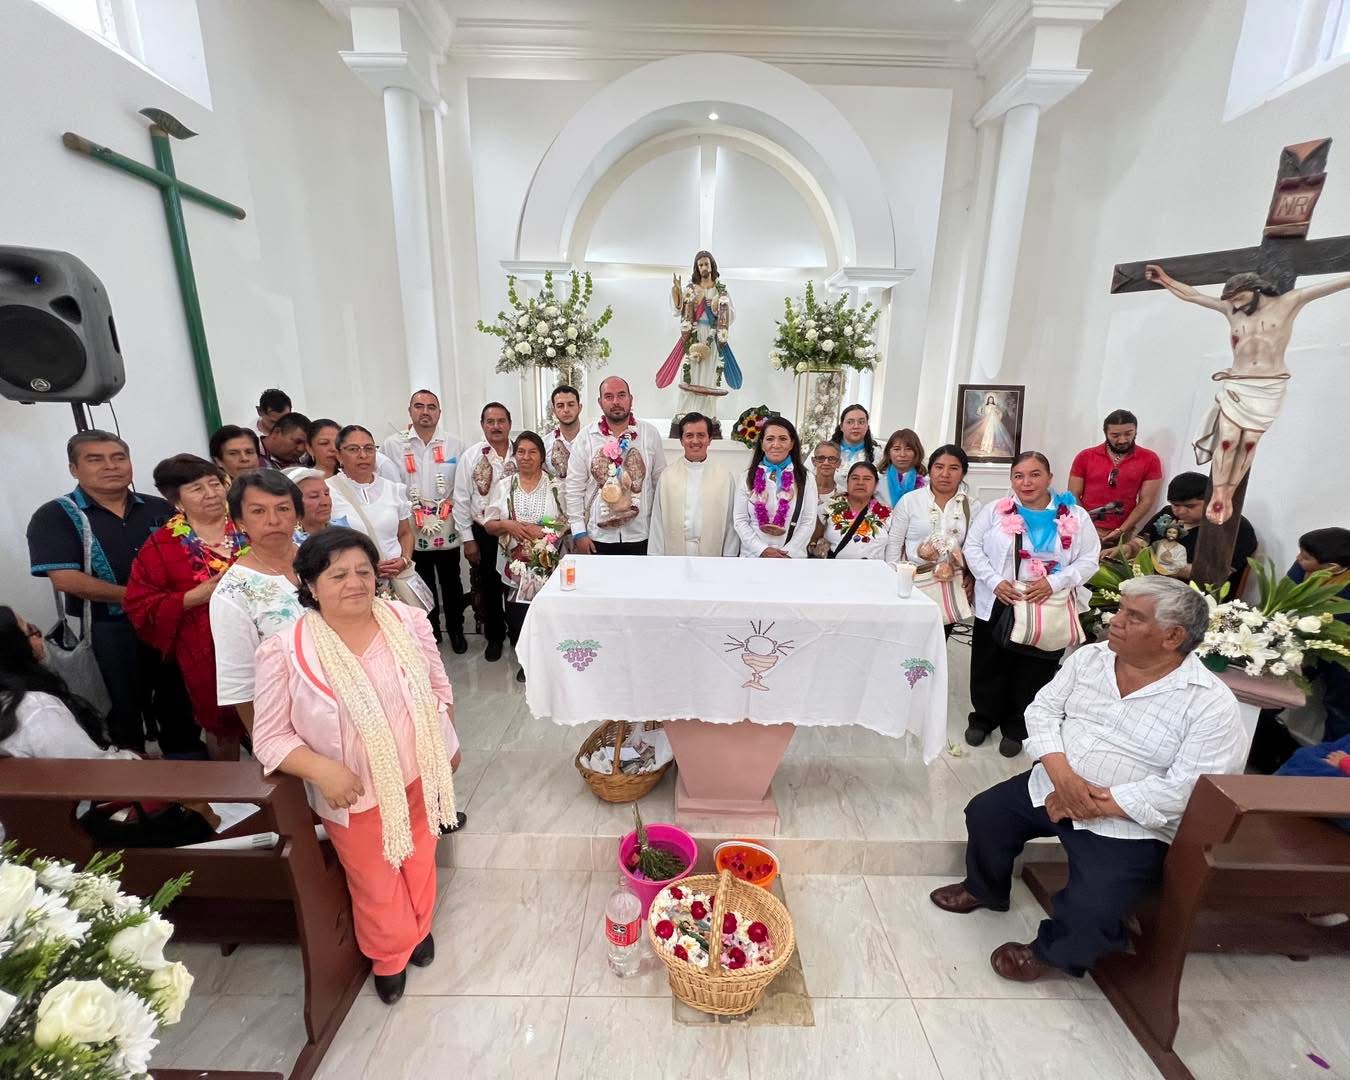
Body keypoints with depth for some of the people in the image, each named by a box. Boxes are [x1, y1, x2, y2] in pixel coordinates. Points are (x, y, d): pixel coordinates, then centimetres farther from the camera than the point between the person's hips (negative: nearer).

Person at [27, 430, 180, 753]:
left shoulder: (160, 508, 5)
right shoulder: (55, 516, -4)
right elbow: (67, 579, -14)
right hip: (110, 630, -3)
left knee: (181, 699, 15)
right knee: (127, 706, 12)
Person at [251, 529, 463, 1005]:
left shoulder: (408, 620, -12)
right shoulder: (285, 650, -20)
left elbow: (438, 685, 2)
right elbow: (270, 737, -12)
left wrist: (447, 743, 5)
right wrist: (321, 770, -26)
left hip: (418, 776, 3)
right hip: (354, 795, -2)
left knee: (420, 859, 25)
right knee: (376, 884, 18)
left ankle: (419, 929, 56)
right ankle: (389, 957, 49)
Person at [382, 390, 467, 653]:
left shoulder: (454, 443, 1)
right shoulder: (393, 444, -1)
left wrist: (454, 503, -8)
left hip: (447, 529, 0)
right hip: (412, 531, 0)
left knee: (451, 583, 13)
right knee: (423, 585, 14)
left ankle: (456, 629, 30)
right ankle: (430, 632, 31)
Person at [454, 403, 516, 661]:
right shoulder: (471, 456, -4)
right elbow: (461, 500, -2)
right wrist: (468, 539, -3)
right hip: (483, 532, 1)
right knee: (488, 587, 13)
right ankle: (494, 636, 33)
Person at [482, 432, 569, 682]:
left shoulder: (555, 486, 1)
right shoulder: (503, 486, 6)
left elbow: (569, 523, -1)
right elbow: (488, 525, 7)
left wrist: (542, 531, -15)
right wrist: (506, 525, -14)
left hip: (548, 567, -2)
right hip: (514, 568, 2)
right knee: (516, 618, 5)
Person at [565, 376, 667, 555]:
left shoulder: (650, 433, 0)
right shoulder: (585, 437, -3)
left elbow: (660, 483, 5)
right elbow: (575, 488, -1)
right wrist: (579, 532, -5)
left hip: (640, 536, 1)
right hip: (597, 537, 0)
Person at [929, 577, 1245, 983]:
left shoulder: (1211, 703, -15)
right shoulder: (1089, 657, -1)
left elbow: (1188, 790, -21)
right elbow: (1043, 709, 0)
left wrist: (1099, 804, -22)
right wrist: (1061, 772, -17)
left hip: (1128, 823, -5)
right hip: (1050, 786, 5)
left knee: (1091, 909, -21)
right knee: (984, 813, 0)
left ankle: (1049, 952, 14)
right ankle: (984, 888, 32)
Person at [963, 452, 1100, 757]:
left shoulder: (1076, 516, -1)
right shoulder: (996, 510, -1)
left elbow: (1089, 560, -2)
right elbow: (972, 547, -1)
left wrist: (1053, 583, -18)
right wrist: (994, 581, -14)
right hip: (997, 605, 0)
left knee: (1033, 672, 12)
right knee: (990, 666, 12)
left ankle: (1016, 728, 32)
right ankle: (983, 718, 34)